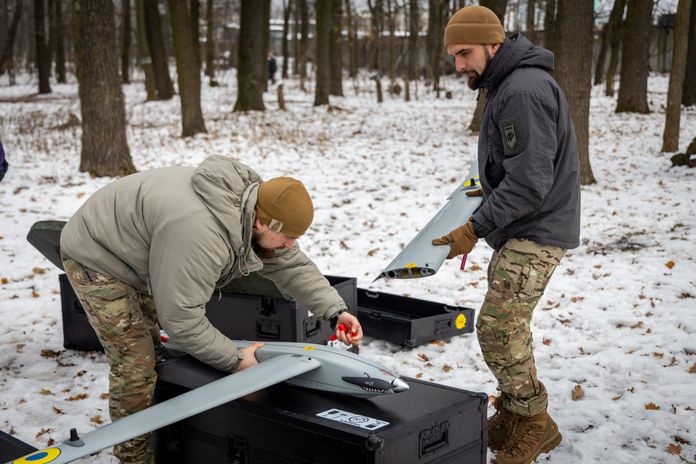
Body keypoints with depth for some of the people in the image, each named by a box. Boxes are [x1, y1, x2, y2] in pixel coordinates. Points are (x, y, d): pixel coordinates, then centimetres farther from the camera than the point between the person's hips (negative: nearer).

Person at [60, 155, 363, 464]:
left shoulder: (256, 207, -13)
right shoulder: (201, 234, -41)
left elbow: (292, 265, -2)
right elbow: (181, 319, -34)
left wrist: (335, 310, -12)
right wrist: (234, 360, -23)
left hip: (131, 255, 9)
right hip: (96, 256, -9)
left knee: (152, 353, 17)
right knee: (135, 365, -10)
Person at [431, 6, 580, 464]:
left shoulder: (523, 91, -21)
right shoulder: (509, 85, 13)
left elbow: (530, 183, -25)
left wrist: (475, 228, -22)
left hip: (536, 234, -10)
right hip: (521, 232, 10)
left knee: (499, 328, -9)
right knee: (507, 326, 14)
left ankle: (534, 423, 7)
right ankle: (512, 418, 25)